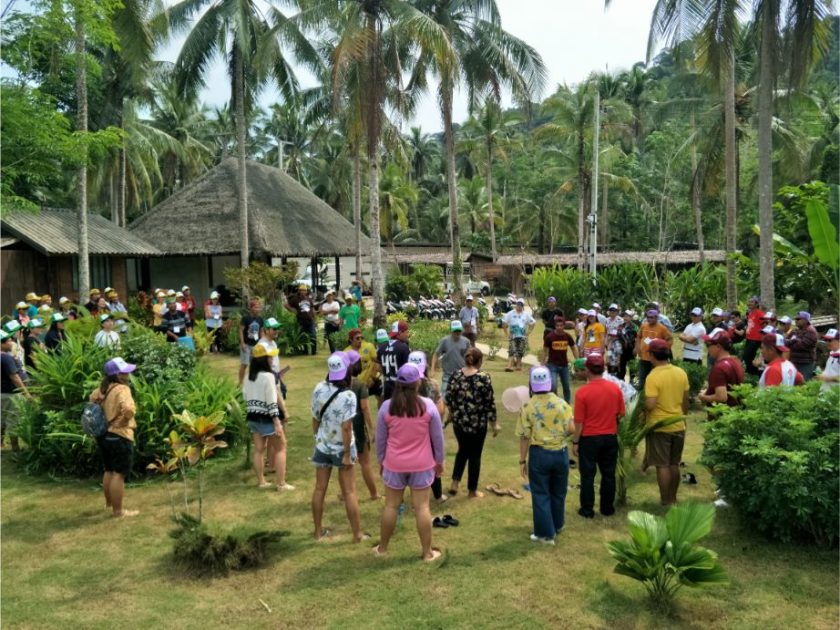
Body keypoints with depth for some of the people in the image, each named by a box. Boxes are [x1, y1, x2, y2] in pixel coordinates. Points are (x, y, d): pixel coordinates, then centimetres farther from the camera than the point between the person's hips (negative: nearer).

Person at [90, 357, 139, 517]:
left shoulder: (102, 389, 6)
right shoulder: (122, 389, -20)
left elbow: (92, 399, 26)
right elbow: (128, 409, -36)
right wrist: (124, 421, -17)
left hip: (103, 435, 9)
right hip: (119, 436, -9)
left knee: (109, 471, 24)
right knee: (119, 474, -1)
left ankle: (109, 502, 39)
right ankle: (118, 510, 5)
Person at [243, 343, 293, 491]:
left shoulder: (249, 376, 6)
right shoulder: (268, 376, -18)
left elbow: (245, 396, 11)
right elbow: (272, 402, -20)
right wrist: (277, 423, -18)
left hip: (253, 416, 8)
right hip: (267, 418, -7)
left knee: (259, 449, 15)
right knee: (280, 448, 5)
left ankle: (261, 481, 23)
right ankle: (281, 483, 5)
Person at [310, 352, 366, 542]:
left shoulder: (319, 389, -6)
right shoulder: (348, 395, -22)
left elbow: (315, 419, 3)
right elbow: (346, 427, -23)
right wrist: (347, 454, -16)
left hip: (322, 446, 5)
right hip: (341, 448, -4)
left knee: (319, 489, 14)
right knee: (349, 492, 6)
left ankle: (318, 531, 25)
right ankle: (357, 534, 15)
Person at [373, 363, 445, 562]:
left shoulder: (387, 407, -9)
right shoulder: (428, 406, -11)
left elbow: (380, 439, 1)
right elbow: (438, 438, -3)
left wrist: (381, 461, 15)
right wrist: (439, 461, 10)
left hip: (394, 464, 1)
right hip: (422, 465, -1)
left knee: (391, 506, 13)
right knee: (422, 507, 7)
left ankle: (382, 547, 27)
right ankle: (428, 552, 16)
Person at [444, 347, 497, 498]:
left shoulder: (455, 375, -4)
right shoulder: (484, 377, -16)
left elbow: (448, 397, 4)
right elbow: (489, 403, -12)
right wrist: (494, 423, -1)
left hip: (458, 421, 4)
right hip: (477, 423, -4)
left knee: (463, 450, 24)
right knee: (475, 455, 11)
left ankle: (454, 483, 15)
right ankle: (472, 491, 22)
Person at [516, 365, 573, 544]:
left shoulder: (527, 407, -10)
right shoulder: (561, 403, -6)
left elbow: (524, 437, -9)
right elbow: (571, 429, -8)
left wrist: (522, 460, 1)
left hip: (539, 454, -2)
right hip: (561, 453, 3)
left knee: (541, 494, 9)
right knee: (558, 493, 20)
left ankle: (545, 533, 14)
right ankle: (557, 526, 36)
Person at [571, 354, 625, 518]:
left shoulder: (582, 392, -18)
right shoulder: (615, 388, -5)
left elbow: (579, 422, -14)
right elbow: (621, 414, 4)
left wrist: (575, 442, -3)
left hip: (589, 439, -4)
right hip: (610, 437, 4)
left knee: (588, 475, 8)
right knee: (609, 474, 15)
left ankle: (587, 510, 15)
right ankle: (607, 508, 25)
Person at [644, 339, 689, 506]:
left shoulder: (653, 376, -20)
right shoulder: (681, 373, -1)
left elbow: (650, 405, -24)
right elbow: (685, 400, 9)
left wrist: (643, 402, -3)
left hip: (659, 427, -6)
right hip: (678, 425, 6)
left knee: (662, 465, 5)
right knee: (674, 464, 16)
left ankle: (666, 502, 12)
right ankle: (673, 499, 27)